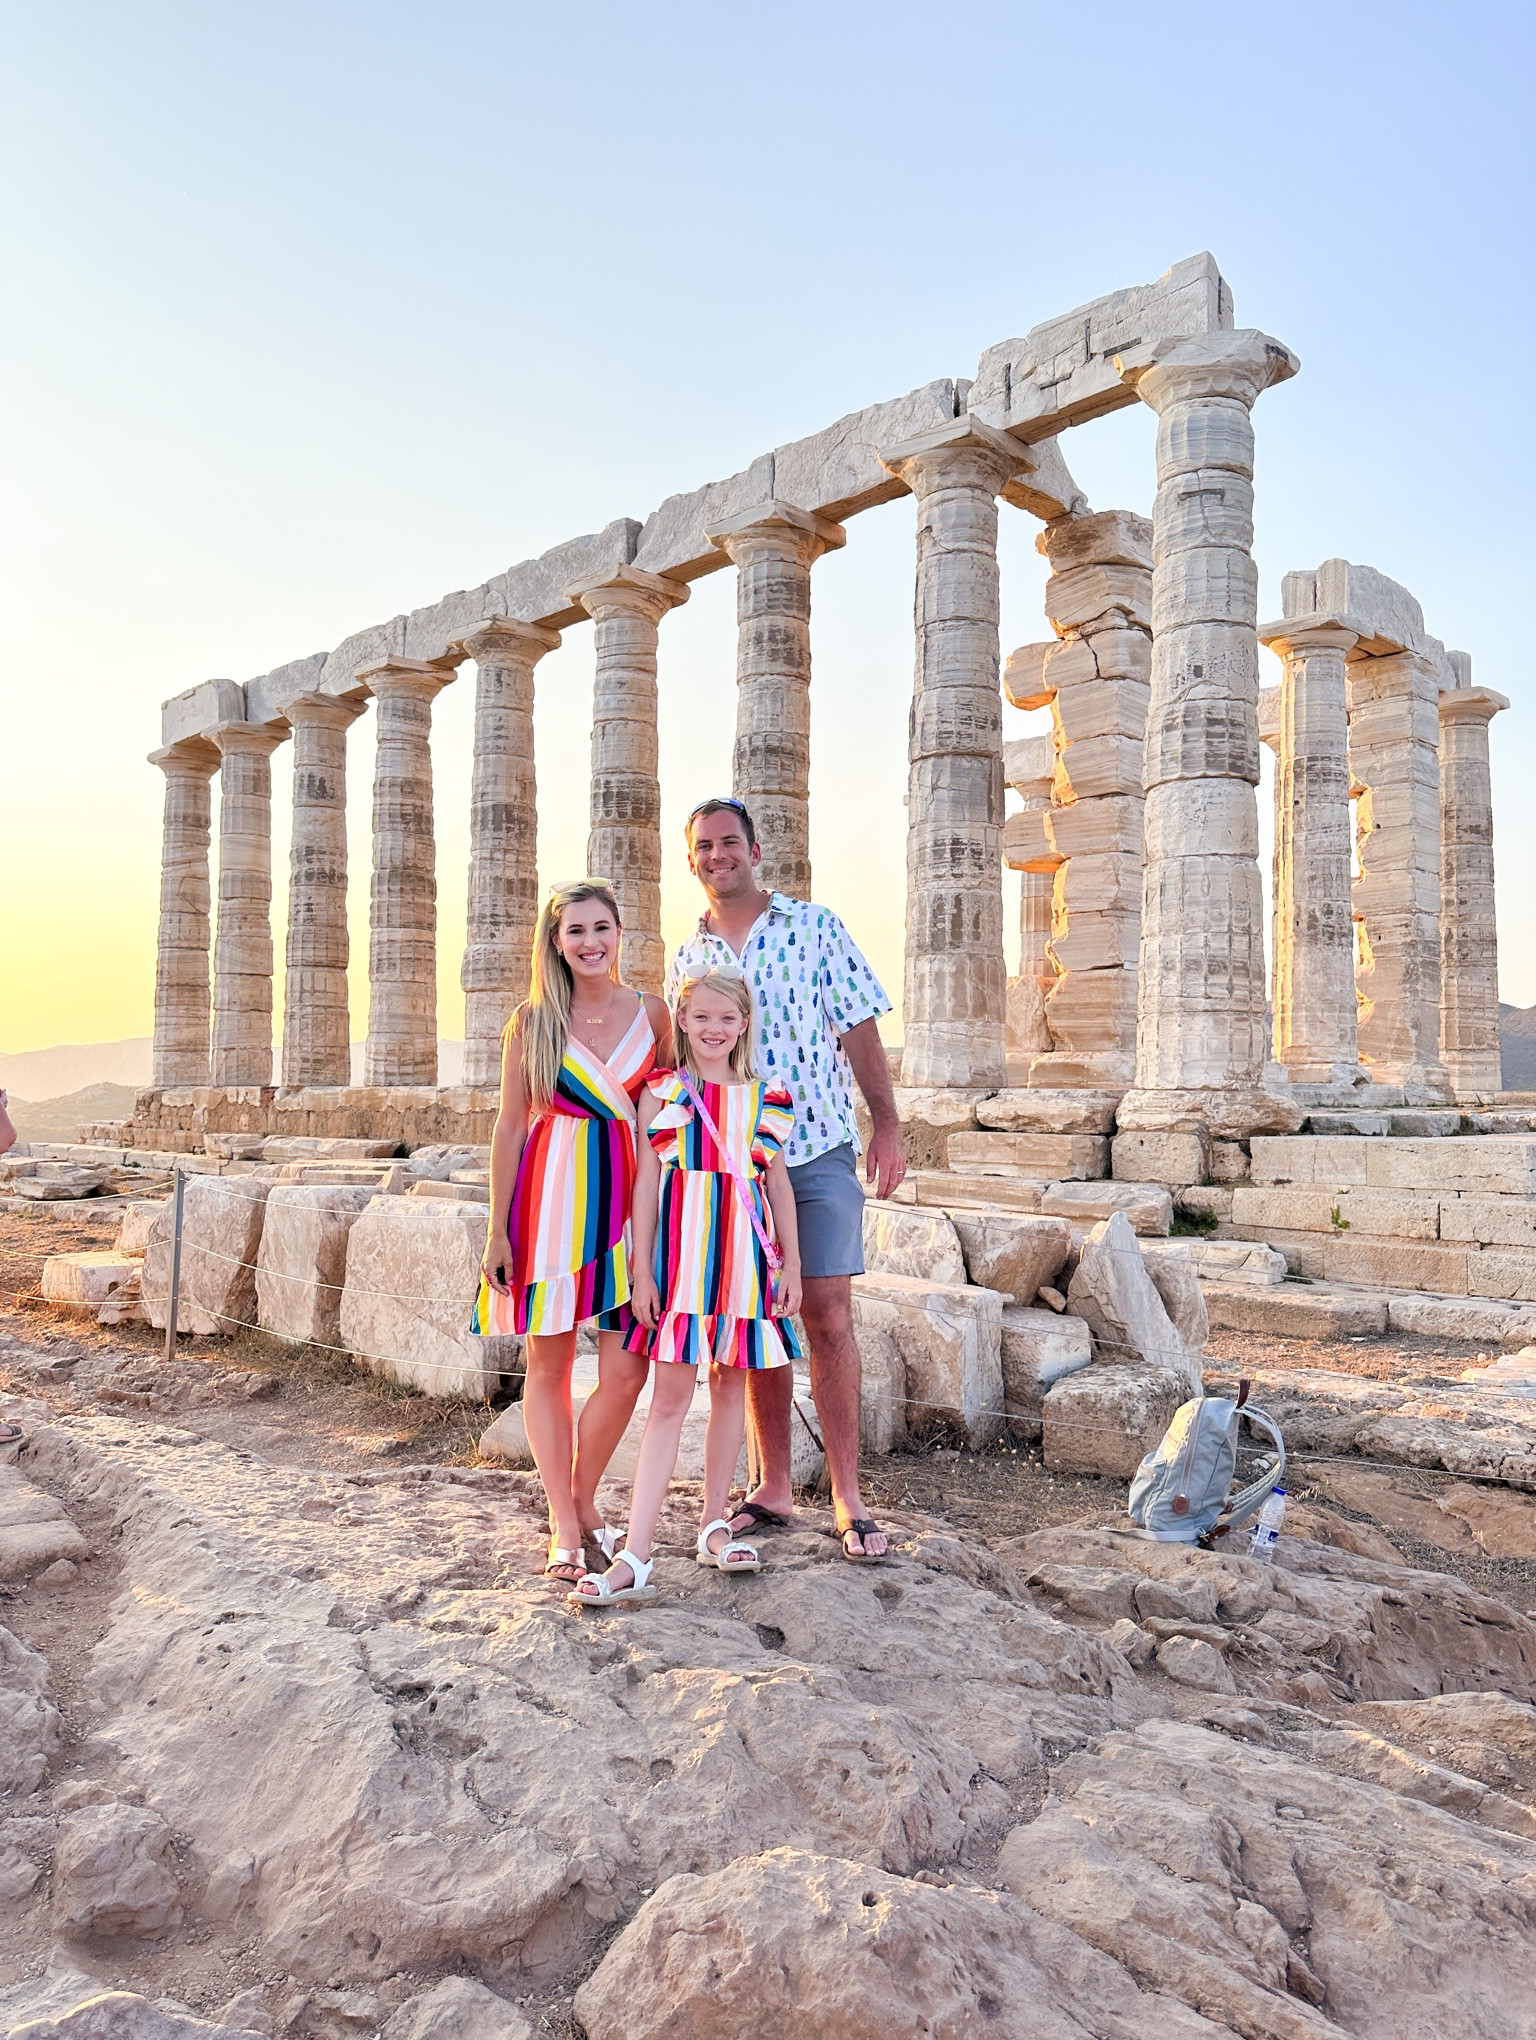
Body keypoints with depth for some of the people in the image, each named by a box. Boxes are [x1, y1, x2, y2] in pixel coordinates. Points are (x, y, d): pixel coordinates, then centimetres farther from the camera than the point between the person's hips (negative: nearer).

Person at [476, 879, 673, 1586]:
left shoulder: (650, 1013, 5)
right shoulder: (533, 1020, 1)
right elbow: (510, 1124, 2)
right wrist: (497, 1227, -1)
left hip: (628, 1196, 2)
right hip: (550, 1195, -1)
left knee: (626, 1370, -1)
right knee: (548, 1365, 6)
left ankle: (582, 1501, 24)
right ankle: (564, 1527, 21)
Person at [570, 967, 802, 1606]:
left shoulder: (764, 1098, 7)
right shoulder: (663, 1093, 0)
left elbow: (779, 1184, 11)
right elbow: (646, 1185, -1)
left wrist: (791, 1263, 8)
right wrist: (641, 1270, -5)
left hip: (745, 1253, 3)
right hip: (681, 1249, -3)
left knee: (731, 1384, 11)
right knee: (670, 1396, -4)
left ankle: (714, 1524, 27)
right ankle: (635, 1556, -1)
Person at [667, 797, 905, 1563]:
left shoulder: (814, 927, 3)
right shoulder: (686, 960, 11)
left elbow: (859, 1032, 1)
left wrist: (887, 1128, -5)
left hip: (819, 1148, -3)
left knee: (827, 1314, -5)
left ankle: (847, 1497, 5)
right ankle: (772, 1487, 20)